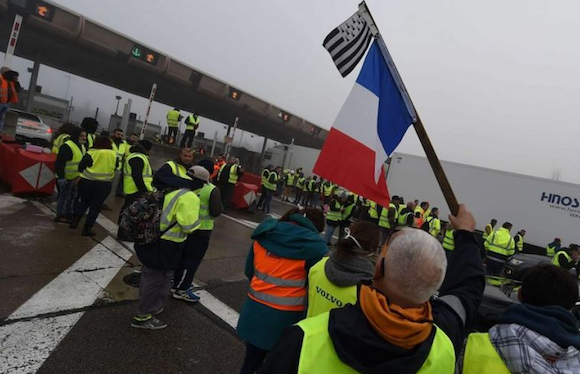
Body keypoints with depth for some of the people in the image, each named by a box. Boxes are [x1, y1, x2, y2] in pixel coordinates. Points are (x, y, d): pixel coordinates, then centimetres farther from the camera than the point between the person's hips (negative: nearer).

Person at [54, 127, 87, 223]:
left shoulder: (82, 146, 10)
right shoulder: (67, 146, -19)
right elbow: (59, 163, -21)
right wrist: (61, 177, -23)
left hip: (76, 177, 9)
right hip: (67, 178, -9)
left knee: (72, 196, 18)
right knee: (64, 196, 1)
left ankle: (68, 215, 32)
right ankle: (60, 216, 13)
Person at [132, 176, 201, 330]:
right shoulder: (189, 197, -22)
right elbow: (190, 226, -22)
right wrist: (195, 220, -2)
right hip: (165, 246, -9)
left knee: (150, 274, 26)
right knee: (158, 279, 8)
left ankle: (148, 305, 46)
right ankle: (143, 316, 23)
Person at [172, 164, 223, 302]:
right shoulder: (212, 190, -18)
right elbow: (216, 212, -18)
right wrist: (220, 206, 1)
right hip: (201, 230, -6)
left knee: (182, 255, 20)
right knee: (193, 259, 5)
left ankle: (178, 282, 36)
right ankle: (181, 289, 12)